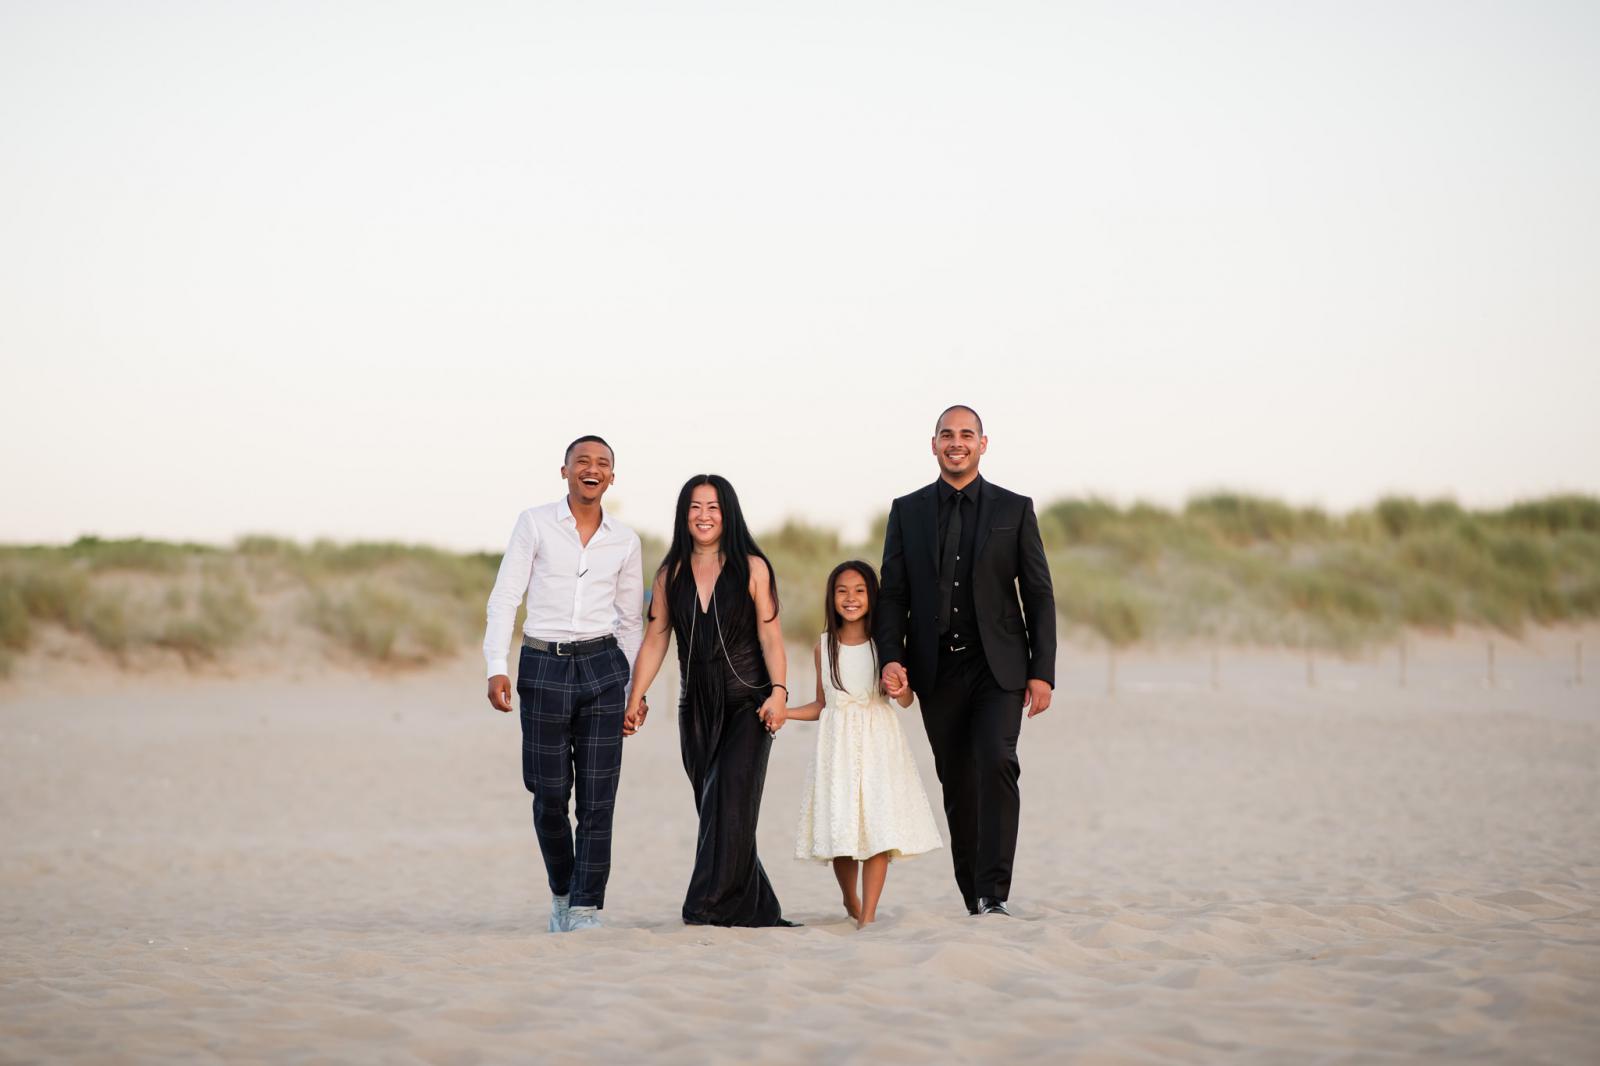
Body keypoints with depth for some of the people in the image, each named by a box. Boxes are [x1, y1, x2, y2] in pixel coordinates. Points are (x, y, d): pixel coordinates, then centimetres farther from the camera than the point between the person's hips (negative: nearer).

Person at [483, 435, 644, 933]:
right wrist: (496, 667, -12)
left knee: (598, 797, -5)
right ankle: (561, 893, 24)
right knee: (550, 794, 2)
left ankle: (585, 910, -1)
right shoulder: (534, 523, 1)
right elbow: (504, 597, -2)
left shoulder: (625, 541, 8)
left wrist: (638, 687, 14)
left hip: (603, 666, 2)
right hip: (544, 666, -1)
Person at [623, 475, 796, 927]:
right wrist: (635, 698, 1)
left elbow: (770, 636, -5)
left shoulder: (752, 568, -1)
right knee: (714, 807, 5)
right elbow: (654, 639, 8)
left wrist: (778, 691, -16)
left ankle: (709, 907, -15)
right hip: (697, 706, 4)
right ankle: (758, 910, 13)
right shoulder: (672, 573, 9)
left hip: (746, 702, -4)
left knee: (730, 802, -14)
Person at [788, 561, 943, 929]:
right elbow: (821, 705, 14)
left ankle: (868, 915, -11)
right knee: (839, 827, 0)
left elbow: (907, 701, 2)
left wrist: (901, 689, -20)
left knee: (878, 824, -11)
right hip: (837, 743, 2)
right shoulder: (824, 646, 7)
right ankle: (851, 903, 24)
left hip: (878, 743, -2)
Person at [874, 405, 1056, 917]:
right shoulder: (908, 511, 9)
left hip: (997, 666, -2)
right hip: (938, 670, 2)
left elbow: (1039, 595, 4)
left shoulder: (1014, 509, 4)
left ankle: (994, 894, -21)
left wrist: (1042, 672, -3)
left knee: (996, 763, -20)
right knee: (958, 784, 6)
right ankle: (975, 899, 14)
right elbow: (893, 594, 7)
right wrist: (891, 658, -8)